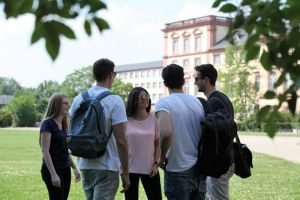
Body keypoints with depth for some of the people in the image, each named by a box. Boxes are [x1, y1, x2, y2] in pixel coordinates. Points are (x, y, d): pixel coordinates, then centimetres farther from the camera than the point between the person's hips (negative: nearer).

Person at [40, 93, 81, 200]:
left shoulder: (63, 125, 13)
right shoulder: (48, 124, -11)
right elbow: (45, 151, -16)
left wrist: (74, 168, 17)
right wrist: (53, 174, -22)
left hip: (65, 169, 8)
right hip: (52, 170, -8)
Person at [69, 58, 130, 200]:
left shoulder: (79, 99, 5)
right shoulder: (114, 101, -12)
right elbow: (121, 141, -14)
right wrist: (125, 173, -8)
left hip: (84, 165, 6)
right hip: (106, 167, -6)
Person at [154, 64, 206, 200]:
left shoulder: (163, 103, -12)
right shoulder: (197, 102, 6)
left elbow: (166, 133, -27)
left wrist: (162, 157, -12)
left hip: (178, 170, -5)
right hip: (200, 168, 6)